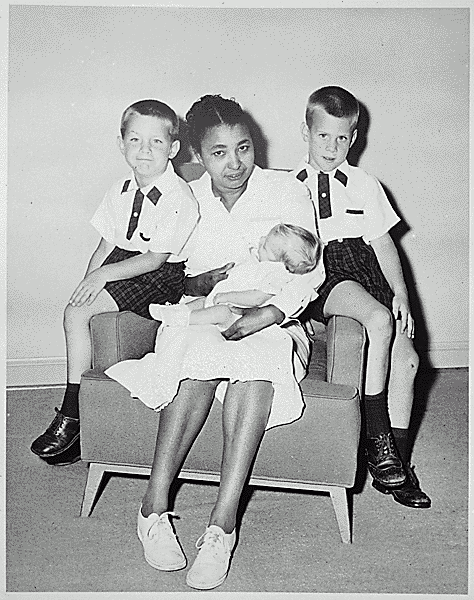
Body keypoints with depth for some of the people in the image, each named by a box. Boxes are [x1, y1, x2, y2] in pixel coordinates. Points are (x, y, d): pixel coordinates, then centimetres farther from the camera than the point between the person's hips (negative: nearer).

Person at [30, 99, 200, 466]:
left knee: (77, 313, -20)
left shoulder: (178, 197, -14)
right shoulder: (121, 191, 10)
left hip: (162, 277, -8)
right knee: (76, 311, -13)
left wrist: (103, 274, -20)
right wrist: (88, 281, -3)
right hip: (120, 264, 8)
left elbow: (156, 258, -18)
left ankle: (71, 416, -7)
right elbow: (106, 245, 12)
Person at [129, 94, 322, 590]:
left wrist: (261, 316, -21)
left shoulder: (286, 191, 2)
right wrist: (192, 284, -11)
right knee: (200, 349, -36)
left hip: (272, 321, -1)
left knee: (255, 351, -38)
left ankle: (222, 522, -40)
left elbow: (307, 275, -5)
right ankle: (154, 507, -33)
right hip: (203, 317, 1)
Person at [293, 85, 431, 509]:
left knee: (406, 358, -13)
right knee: (379, 318, -33)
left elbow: (384, 243, 13)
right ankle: (376, 436, -21)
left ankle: (398, 467, 2)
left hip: (362, 267, 4)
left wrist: (401, 293, 2)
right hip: (319, 276, -4)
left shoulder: (365, 185, 17)